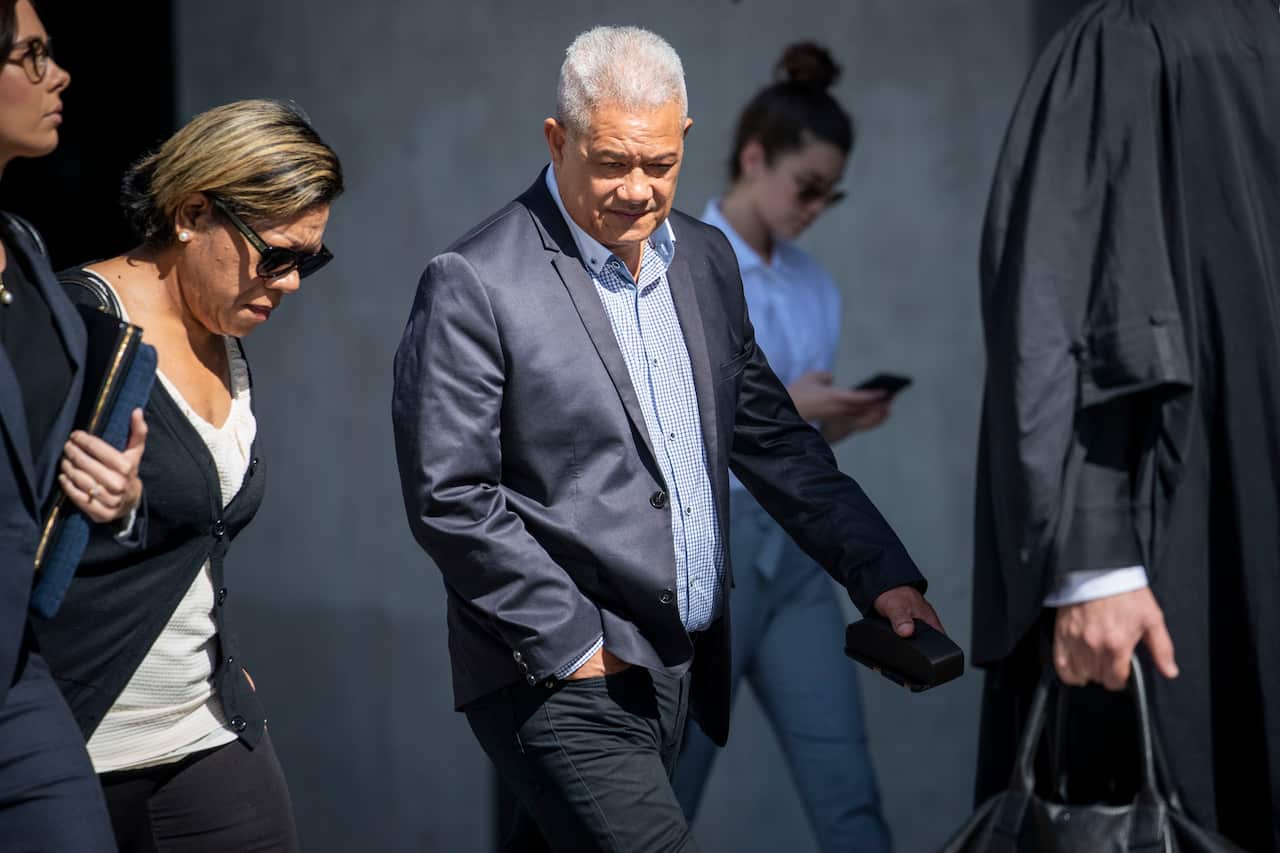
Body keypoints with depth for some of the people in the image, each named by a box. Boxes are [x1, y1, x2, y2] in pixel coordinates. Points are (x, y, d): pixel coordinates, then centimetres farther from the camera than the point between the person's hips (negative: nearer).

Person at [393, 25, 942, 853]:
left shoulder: (704, 258, 10)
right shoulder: (475, 285, -12)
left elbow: (771, 436, 16)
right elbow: (448, 498, -13)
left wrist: (883, 573, 8)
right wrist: (571, 646, -13)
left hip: (681, 664, 7)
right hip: (558, 677, -7)